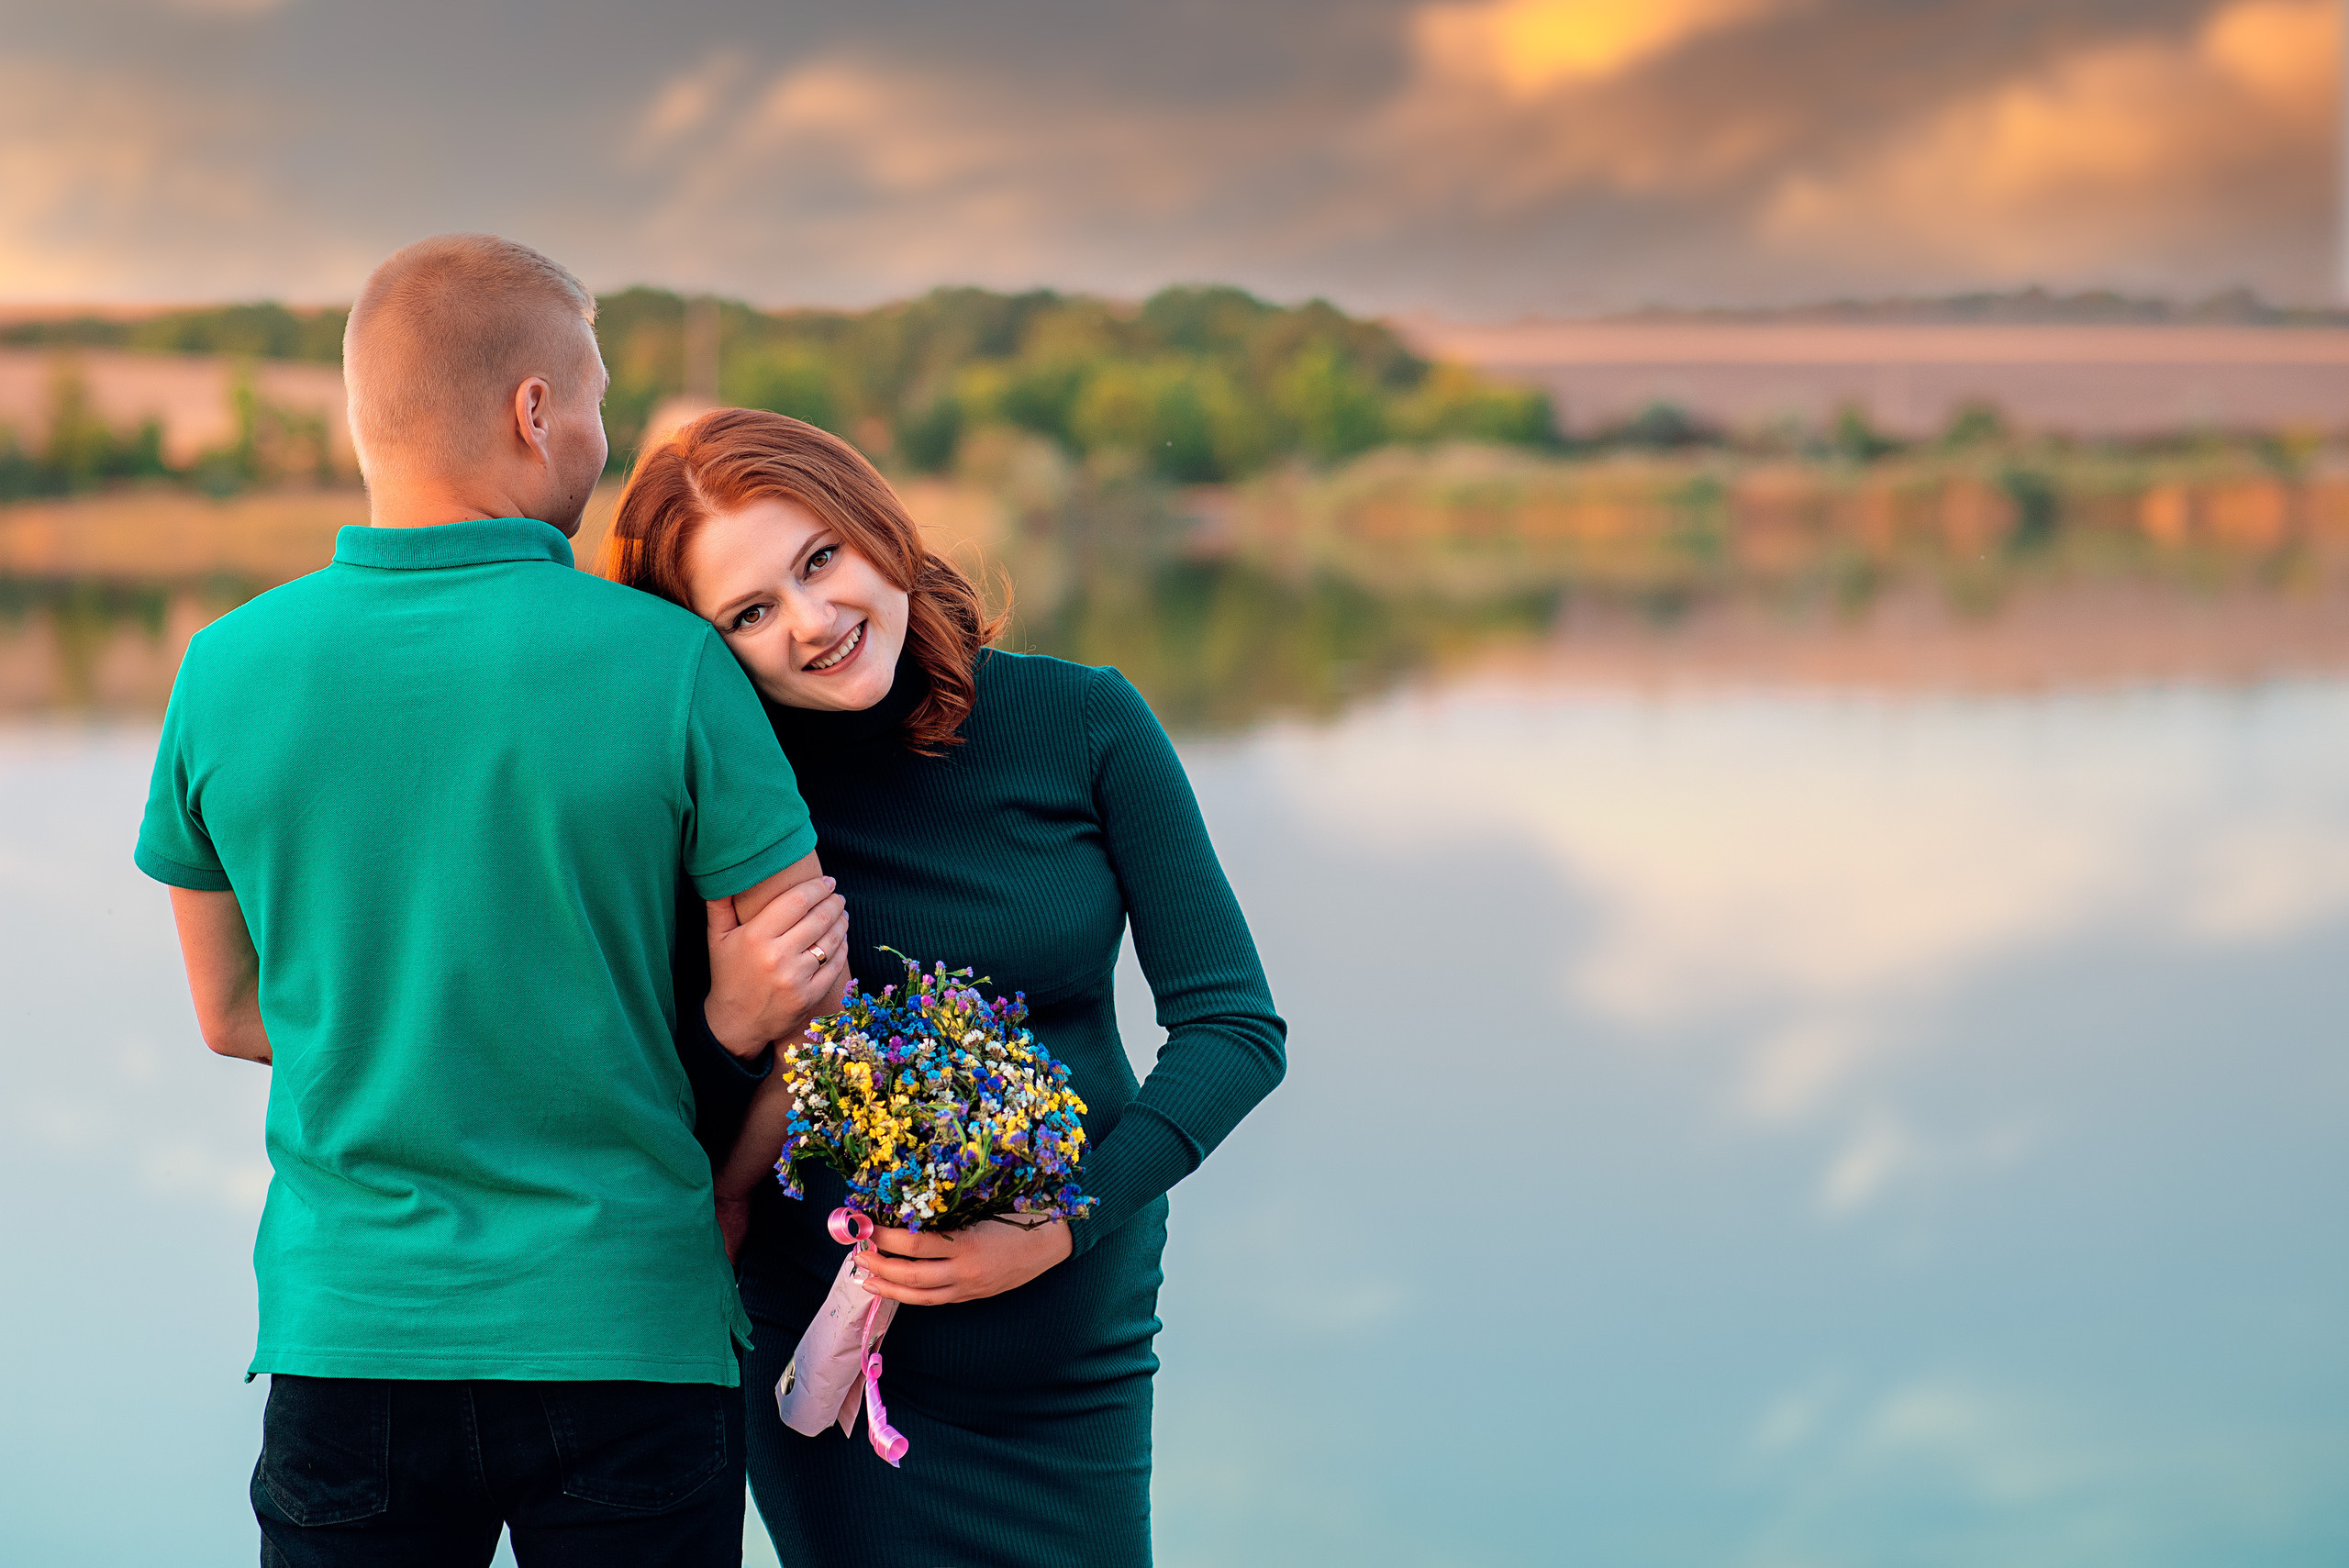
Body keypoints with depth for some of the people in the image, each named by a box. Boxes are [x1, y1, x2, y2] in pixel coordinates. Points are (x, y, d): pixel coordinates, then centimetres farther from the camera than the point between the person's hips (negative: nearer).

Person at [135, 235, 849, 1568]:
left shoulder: (227, 674, -2)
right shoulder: (671, 666, -11)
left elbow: (233, 1013, 9)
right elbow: (804, 1010, -5)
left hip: (347, 1343, 3)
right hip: (631, 1348, -2)